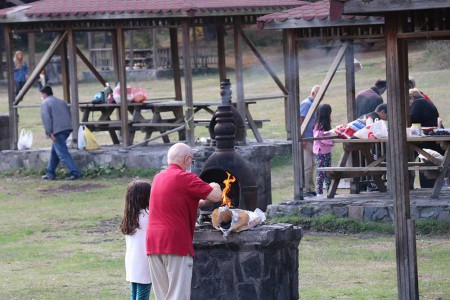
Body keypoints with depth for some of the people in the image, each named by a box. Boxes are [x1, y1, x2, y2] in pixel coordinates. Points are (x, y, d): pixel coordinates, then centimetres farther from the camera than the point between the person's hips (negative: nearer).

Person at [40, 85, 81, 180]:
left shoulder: (45, 103, 1)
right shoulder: (61, 101, 24)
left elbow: (46, 118, -10)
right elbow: (69, 114, 22)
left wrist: (49, 132, -13)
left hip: (57, 130, -8)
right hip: (67, 128, 8)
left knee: (63, 153, -10)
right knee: (54, 152, 20)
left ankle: (75, 173, -21)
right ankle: (50, 173, 25)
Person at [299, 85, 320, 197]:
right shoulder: (306, 104, -12)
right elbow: (300, 121, -18)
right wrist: (302, 139, -21)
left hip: (311, 140, 10)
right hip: (305, 140, -10)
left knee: (311, 166, 13)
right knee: (307, 166, -9)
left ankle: (311, 189, 19)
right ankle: (304, 190, -7)